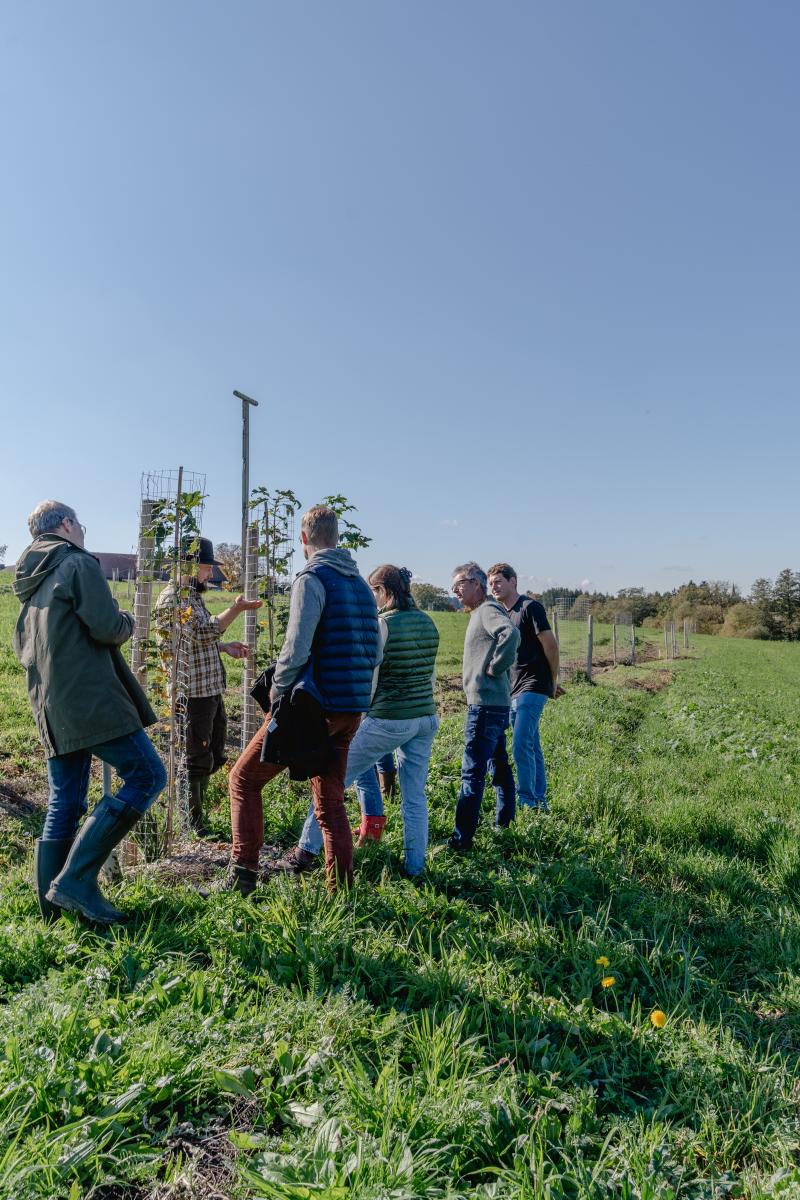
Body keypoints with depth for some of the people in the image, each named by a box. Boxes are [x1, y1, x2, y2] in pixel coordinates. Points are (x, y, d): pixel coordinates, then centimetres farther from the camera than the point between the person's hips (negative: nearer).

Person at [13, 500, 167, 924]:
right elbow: (107, 628, -16)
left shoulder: (30, 581, 20)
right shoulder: (78, 563, -6)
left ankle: (53, 905, 16)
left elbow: (22, 647, 29)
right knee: (146, 776, -7)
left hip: (50, 707, 9)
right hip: (91, 699, -9)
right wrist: (127, 621, 5)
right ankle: (76, 879, -10)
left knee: (64, 801, 12)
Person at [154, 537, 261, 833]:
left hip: (211, 690, 10)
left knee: (213, 757, 18)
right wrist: (236, 609, -24)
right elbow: (203, 632, -26)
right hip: (195, 693, -10)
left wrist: (224, 647, 13)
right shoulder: (174, 597, -14)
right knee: (198, 761, 0)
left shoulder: (191, 595, 17)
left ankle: (196, 817, 31)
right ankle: (193, 825, 14)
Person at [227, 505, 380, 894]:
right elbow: (375, 654, 15)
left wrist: (276, 692, -6)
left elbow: (296, 649, -20)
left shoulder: (312, 579, -11)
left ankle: (243, 873, 5)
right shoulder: (361, 584, 13)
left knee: (244, 778, 8)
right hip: (352, 711, 7)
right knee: (331, 802, 16)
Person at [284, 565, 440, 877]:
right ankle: (415, 867, 19)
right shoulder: (427, 623, 7)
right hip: (426, 719, 7)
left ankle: (307, 851, 15)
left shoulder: (382, 624, -13)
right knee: (415, 798, 13)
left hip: (389, 720, -6)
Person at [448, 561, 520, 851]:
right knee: (498, 766, 18)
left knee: (472, 772, -8)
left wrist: (493, 668, -22)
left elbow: (511, 635, -32)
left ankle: (461, 839, -4)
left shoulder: (488, 609, -12)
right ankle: (504, 823, 30)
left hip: (485, 705, -11)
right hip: (496, 704, 11)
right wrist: (496, 667, 11)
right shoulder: (481, 613, 18)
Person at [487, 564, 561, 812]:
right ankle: (540, 803, 19)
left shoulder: (530, 607, -9)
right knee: (532, 748, 12)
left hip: (532, 688, -8)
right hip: (513, 690, 8)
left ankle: (527, 802, -8)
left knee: (521, 746, -15)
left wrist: (553, 681, -2)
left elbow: (550, 645, -10)